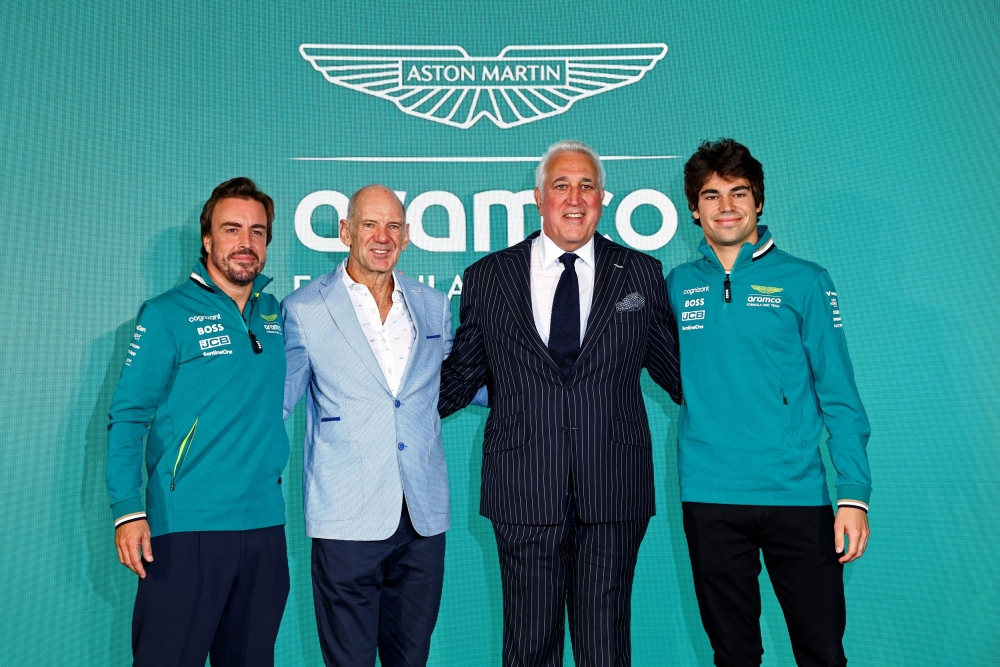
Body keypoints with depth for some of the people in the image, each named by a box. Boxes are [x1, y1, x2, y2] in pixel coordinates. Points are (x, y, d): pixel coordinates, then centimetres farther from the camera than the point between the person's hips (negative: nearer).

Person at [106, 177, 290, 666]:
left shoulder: (275, 314, 9)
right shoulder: (167, 315, -4)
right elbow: (127, 418, -7)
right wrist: (128, 511, -14)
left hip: (264, 523, 5)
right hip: (186, 526, -4)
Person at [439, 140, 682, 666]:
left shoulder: (641, 274, 7)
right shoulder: (487, 278, 6)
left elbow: (672, 367, 11)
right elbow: (462, 373, 11)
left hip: (613, 490, 0)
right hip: (524, 492, 0)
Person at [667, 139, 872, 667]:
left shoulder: (805, 282, 0)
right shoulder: (677, 285, 6)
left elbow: (839, 397, -1)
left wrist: (854, 495, -7)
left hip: (797, 495, -1)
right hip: (709, 497, 2)